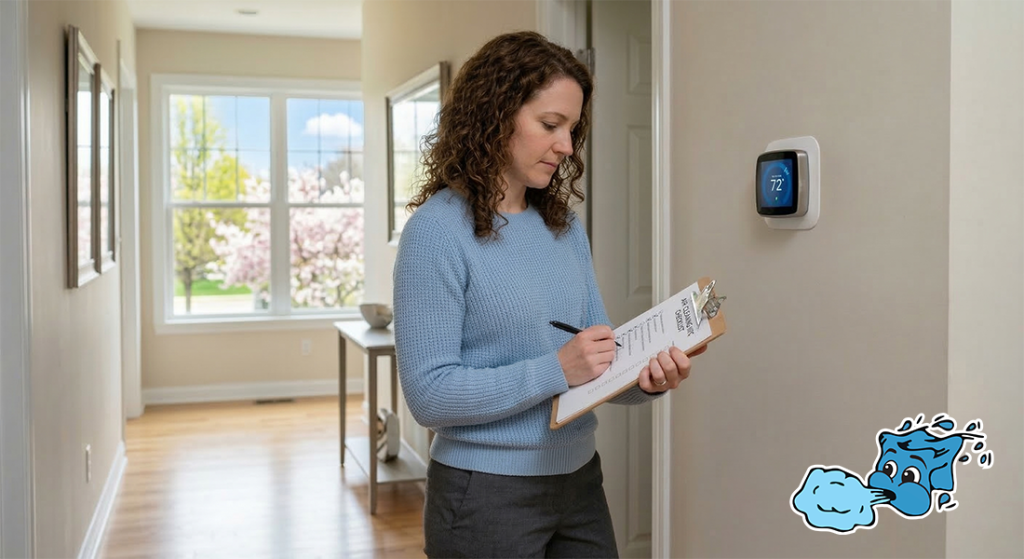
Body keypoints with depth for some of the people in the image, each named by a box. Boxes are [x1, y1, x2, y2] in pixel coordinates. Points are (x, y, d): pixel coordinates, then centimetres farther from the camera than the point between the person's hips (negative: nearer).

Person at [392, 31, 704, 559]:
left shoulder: (566, 227, 6)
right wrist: (555, 371, -24)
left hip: (580, 481, 6)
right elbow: (428, 394, -18)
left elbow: (596, 359, 7)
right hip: (485, 494, -6)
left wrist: (645, 380, -13)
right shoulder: (437, 229, -14)